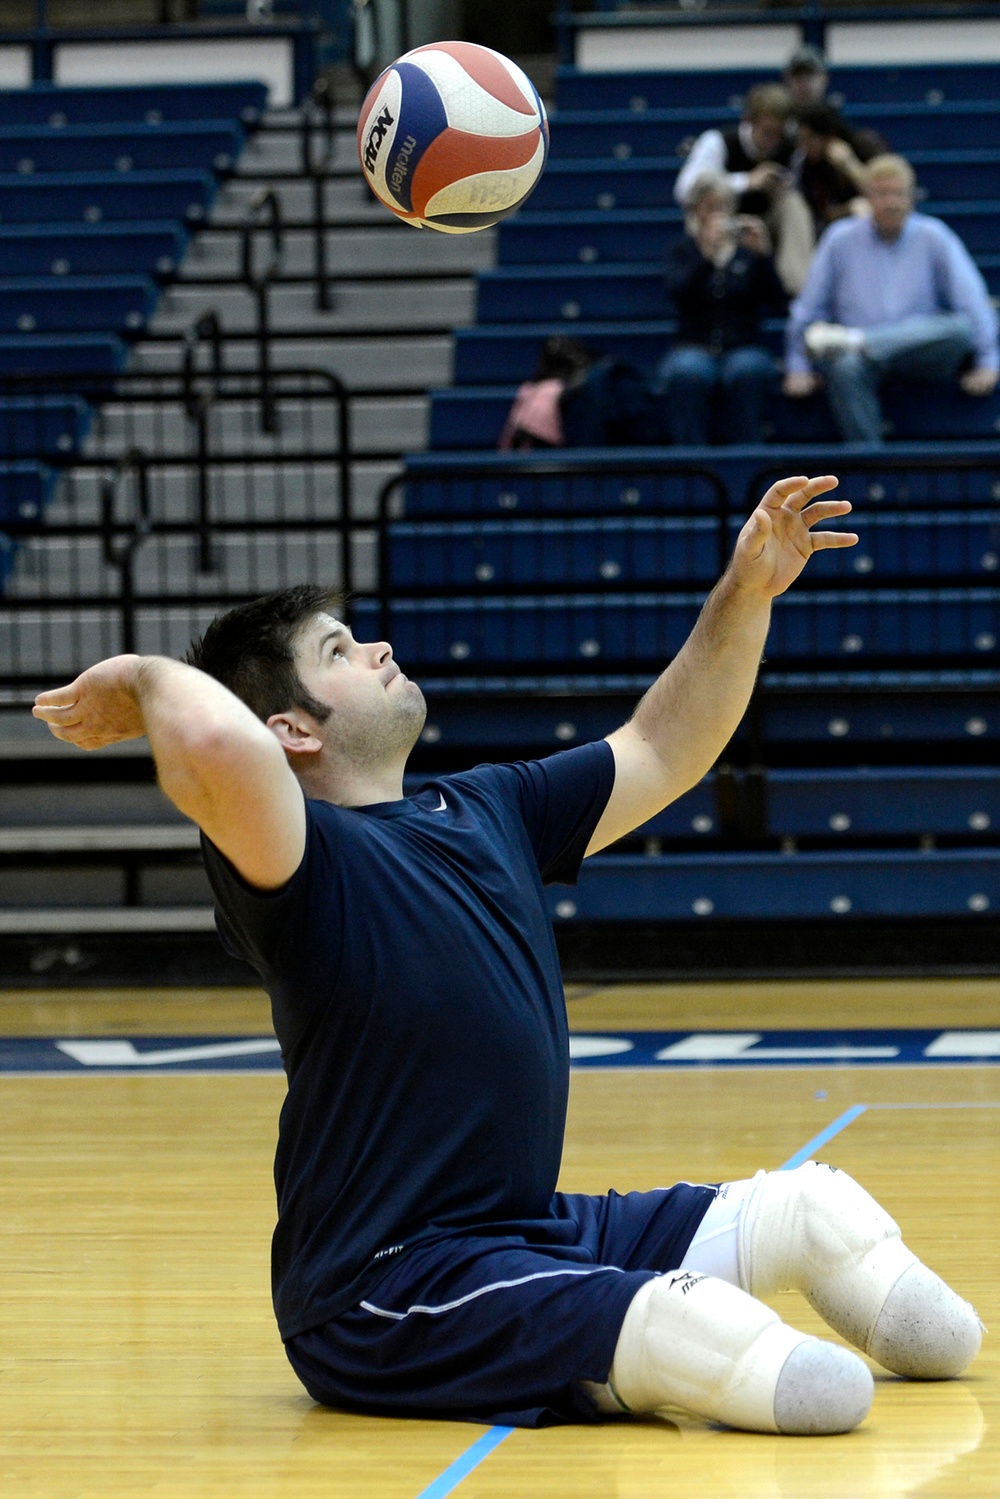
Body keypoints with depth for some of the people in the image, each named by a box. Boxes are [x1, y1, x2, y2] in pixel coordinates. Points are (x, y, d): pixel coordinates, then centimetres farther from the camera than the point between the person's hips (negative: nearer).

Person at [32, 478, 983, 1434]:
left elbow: (663, 751, 24)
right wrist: (144, 680, -16)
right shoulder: (299, 856, -14)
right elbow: (217, 742, -37)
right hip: (386, 1300, -10)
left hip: (535, 1234, 10)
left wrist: (747, 592, 14)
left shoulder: (488, 810, 13)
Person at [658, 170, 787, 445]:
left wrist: (763, 255, -16)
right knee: (687, 373, -35)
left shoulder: (749, 249, 12)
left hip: (744, 348, 0)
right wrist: (706, 254, -24)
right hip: (695, 348, 0)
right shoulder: (683, 251, 12)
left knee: (746, 371, -35)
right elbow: (677, 293, -10)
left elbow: (777, 303, -1)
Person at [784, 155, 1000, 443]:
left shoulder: (933, 237, 9)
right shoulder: (841, 240, 11)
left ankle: (856, 341, -36)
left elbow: (972, 301, 3)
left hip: (921, 356, 0)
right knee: (844, 368, -37)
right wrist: (798, 367, 4)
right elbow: (809, 308, 12)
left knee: (962, 328, -32)